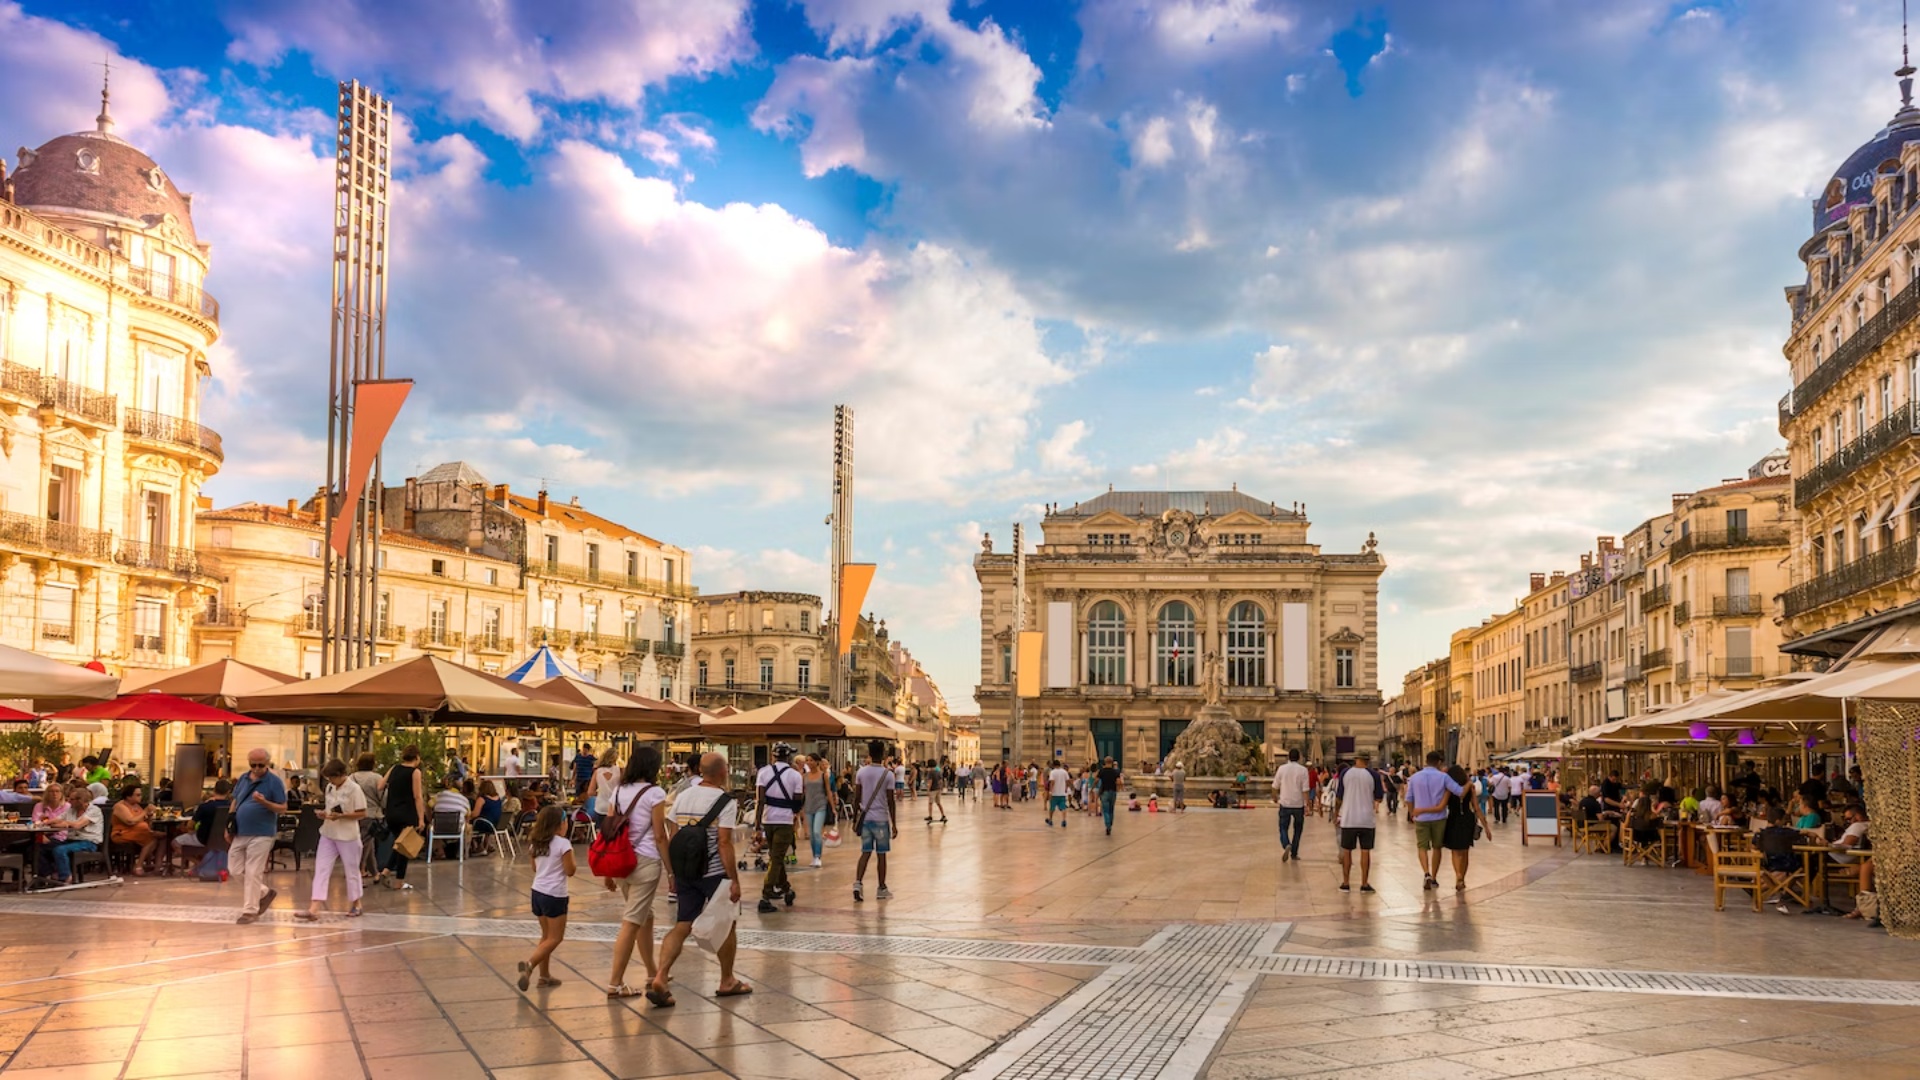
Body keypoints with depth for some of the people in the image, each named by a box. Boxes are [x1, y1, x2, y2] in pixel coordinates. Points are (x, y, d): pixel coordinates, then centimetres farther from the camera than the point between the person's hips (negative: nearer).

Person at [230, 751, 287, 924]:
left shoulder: (274, 781, -9)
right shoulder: (243, 779, 9)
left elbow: (283, 808, -10)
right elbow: (235, 801, 19)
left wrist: (264, 802, -27)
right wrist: (229, 823, 10)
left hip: (261, 834, -7)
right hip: (240, 833, 7)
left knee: (253, 873, -5)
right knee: (235, 868, 10)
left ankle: (250, 911, 4)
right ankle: (264, 893, 27)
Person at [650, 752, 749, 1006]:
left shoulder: (682, 797, 7)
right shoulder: (725, 802, -12)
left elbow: (673, 837, 8)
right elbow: (724, 843, -17)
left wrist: (674, 873, 16)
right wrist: (734, 880, -14)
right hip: (715, 873, -5)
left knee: (681, 926, 6)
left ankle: (660, 978, -11)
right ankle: (727, 982, 24)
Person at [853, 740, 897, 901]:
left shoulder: (861, 772, 0)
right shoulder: (888, 775, -9)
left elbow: (857, 798, 3)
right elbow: (890, 801, -8)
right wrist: (894, 824, -2)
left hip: (865, 818, 3)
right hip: (881, 819, -3)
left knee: (865, 853, 8)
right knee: (881, 854, 7)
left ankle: (858, 882, -10)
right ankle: (882, 889, 14)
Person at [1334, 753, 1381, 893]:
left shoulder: (1345, 773, -2)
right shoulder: (1372, 774, -5)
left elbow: (1338, 797, 2)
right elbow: (1378, 798, 0)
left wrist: (1336, 812, 16)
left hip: (1348, 819, 1)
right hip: (1366, 820, -1)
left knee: (1346, 851, 10)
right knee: (1365, 851, 6)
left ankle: (1345, 883, 13)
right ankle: (1364, 884, 7)